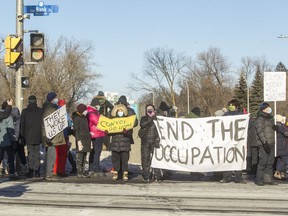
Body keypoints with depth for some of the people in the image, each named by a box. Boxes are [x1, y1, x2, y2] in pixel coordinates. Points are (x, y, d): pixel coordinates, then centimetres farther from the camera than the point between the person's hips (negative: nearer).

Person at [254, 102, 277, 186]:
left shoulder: (269, 118, 20)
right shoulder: (260, 119, -8)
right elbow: (260, 131, -16)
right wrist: (264, 142, -24)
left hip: (271, 143, 9)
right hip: (264, 144, -9)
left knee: (270, 162, 9)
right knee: (263, 161, -9)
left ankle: (268, 179, 15)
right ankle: (259, 180, -2)